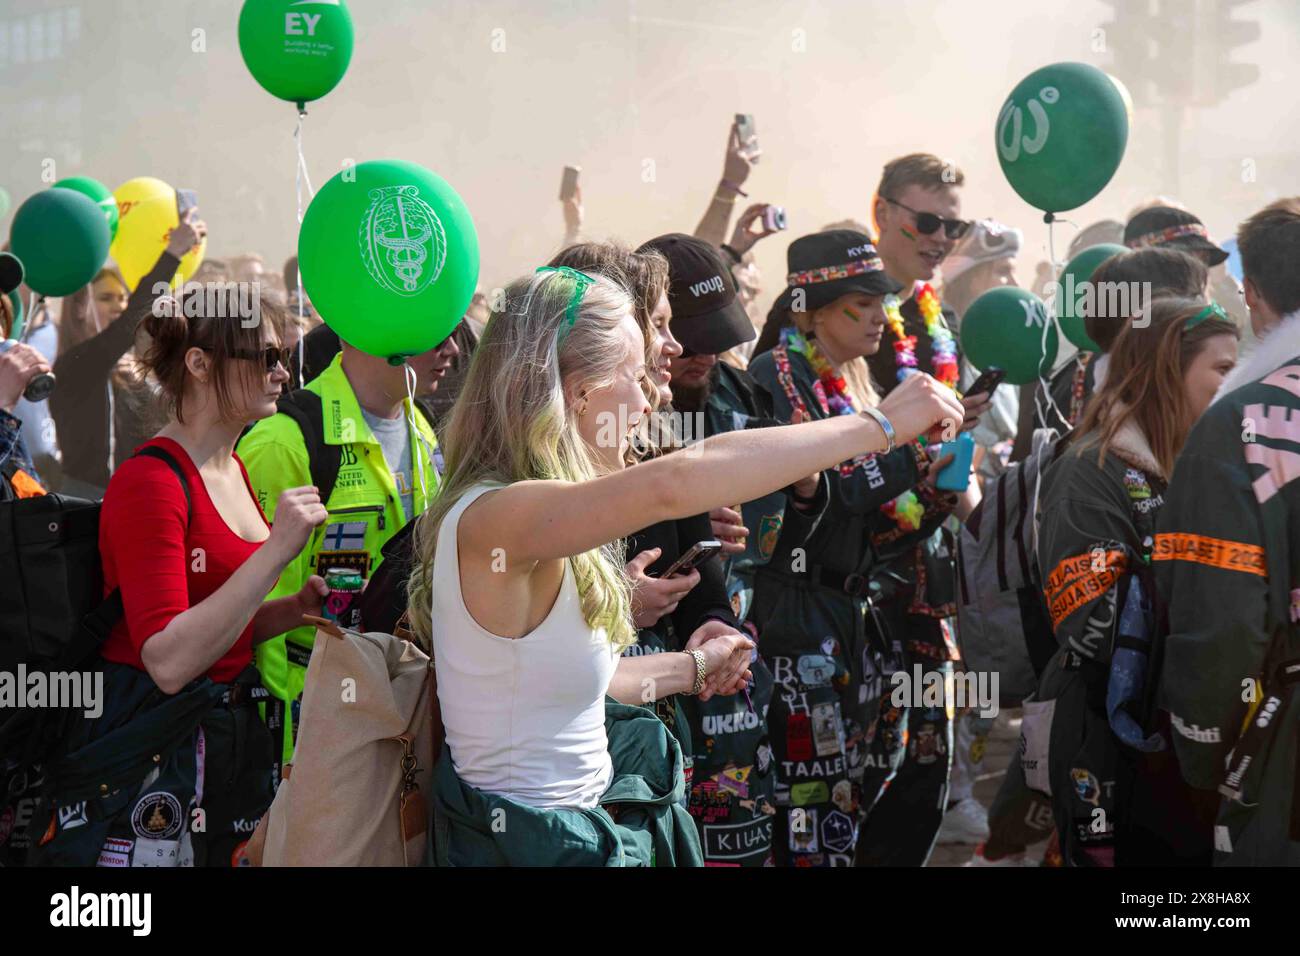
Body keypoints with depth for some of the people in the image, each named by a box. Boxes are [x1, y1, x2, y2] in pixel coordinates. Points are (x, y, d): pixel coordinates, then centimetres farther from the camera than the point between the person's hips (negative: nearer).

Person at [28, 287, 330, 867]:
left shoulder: (233, 470, 9)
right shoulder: (150, 481, -18)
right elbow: (169, 661, -26)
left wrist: (294, 608, 0)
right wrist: (276, 549, -27)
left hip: (229, 732, 9)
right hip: (148, 753, -8)